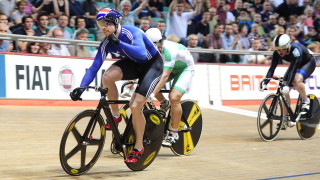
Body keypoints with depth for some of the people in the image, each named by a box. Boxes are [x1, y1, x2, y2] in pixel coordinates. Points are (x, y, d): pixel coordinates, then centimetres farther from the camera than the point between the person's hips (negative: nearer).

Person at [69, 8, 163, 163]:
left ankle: (138, 148, 1)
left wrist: (119, 43, -50)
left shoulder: (132, 33, -28)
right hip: (134, 64, 5)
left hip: (153, 64, -5)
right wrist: (80, 89, -22)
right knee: (107, 77, -26)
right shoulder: (106, 44, -11)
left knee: (135, 106, -19)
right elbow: (94, 66, -12)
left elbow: (142, 54, -44)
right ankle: (115, 116, -4)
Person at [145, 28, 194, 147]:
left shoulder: (169, 50, -39)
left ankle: (174, 134, -11)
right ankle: (164, 104, 12)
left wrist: (152, 93, -51)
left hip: (185, 68, -7)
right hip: (169, 67, 7)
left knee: (174, 98, -25)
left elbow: (165, 76, -44)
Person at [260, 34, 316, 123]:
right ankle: (285, 117, 3)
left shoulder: (296, 50, -39)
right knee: (284, 91, -8)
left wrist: (288, 86, -54)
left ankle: (306, 101, -10)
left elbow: (293, 69, -46)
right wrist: (265, 83, -35)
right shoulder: (277, 53, -22)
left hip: (308, 63, -6)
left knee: (296, 81, -36)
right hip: (295, 64, 6)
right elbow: (272, 68, -22)